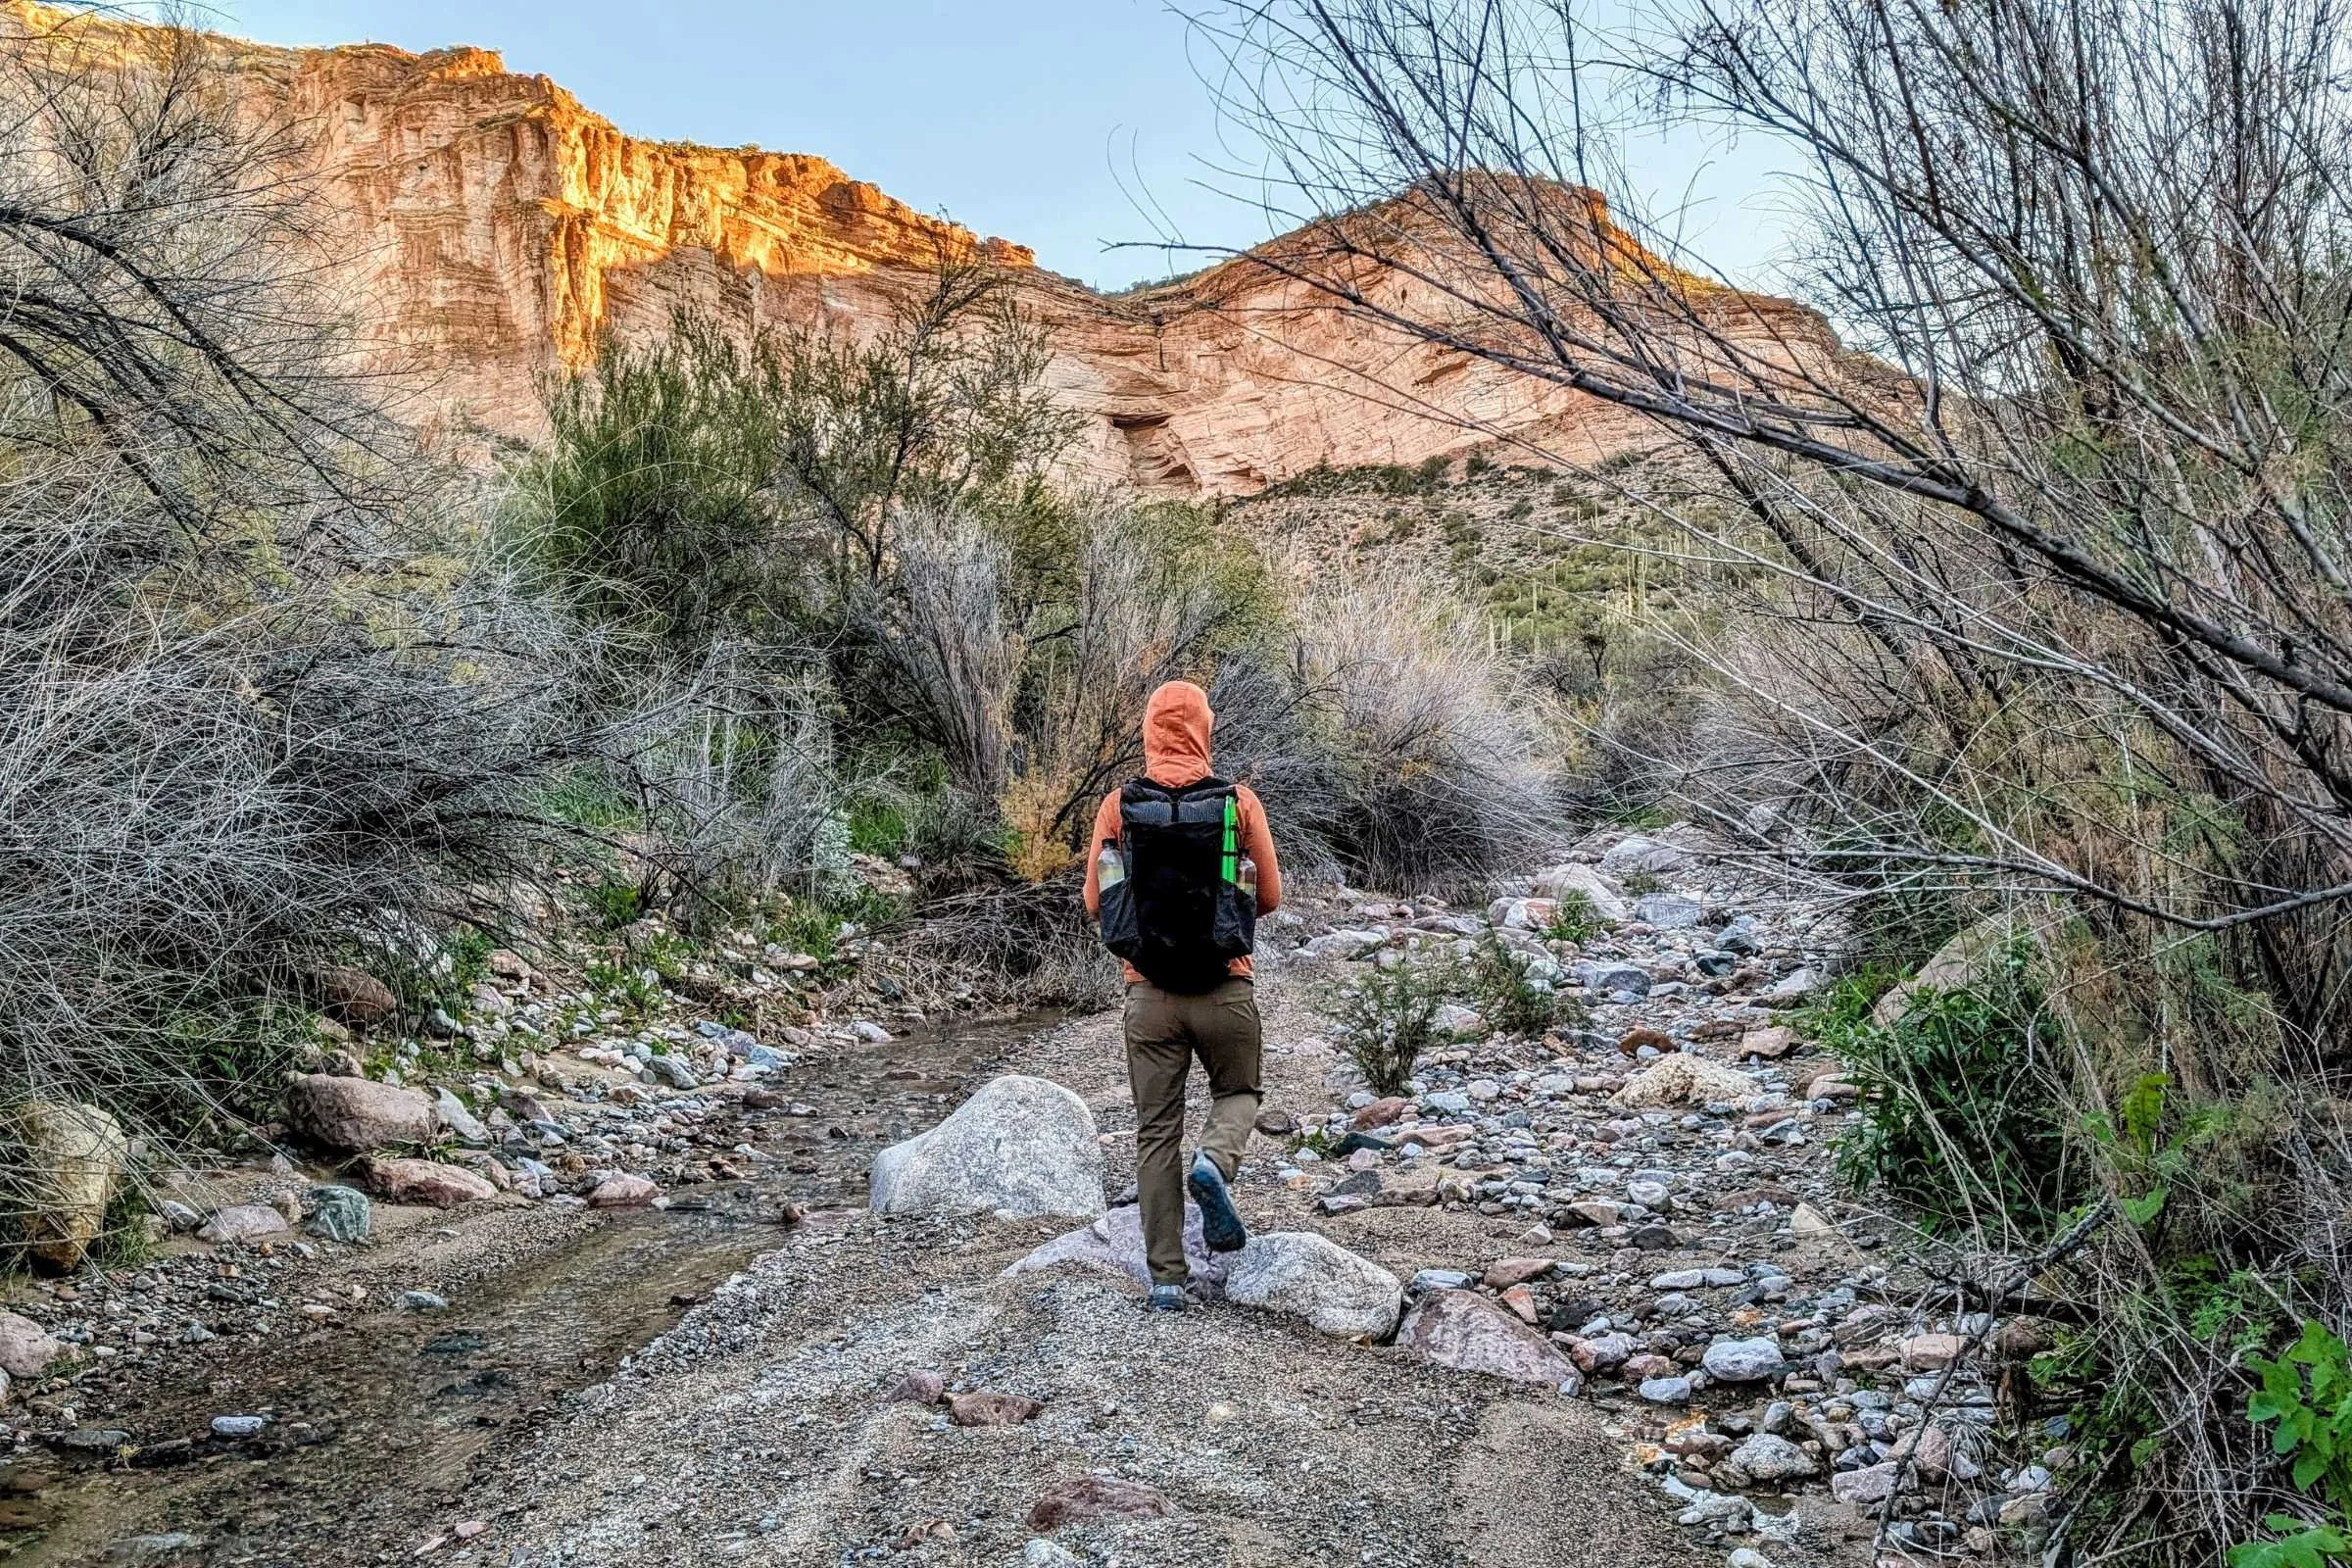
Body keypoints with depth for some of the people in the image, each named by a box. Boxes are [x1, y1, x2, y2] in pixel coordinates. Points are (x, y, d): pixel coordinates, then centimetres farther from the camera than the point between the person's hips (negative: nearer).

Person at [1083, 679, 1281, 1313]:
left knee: (1156, 1132, 10)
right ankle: (1214, 1164, -8)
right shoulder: (1239, 803, -5)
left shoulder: (1118, 807, -3)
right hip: (1225, 988, -1)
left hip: (1149, 992, 1)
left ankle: (1166, 1277, 10)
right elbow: (1268, 896, 4)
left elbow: (1096, 903, 1)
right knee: (1237, 1092, 23)